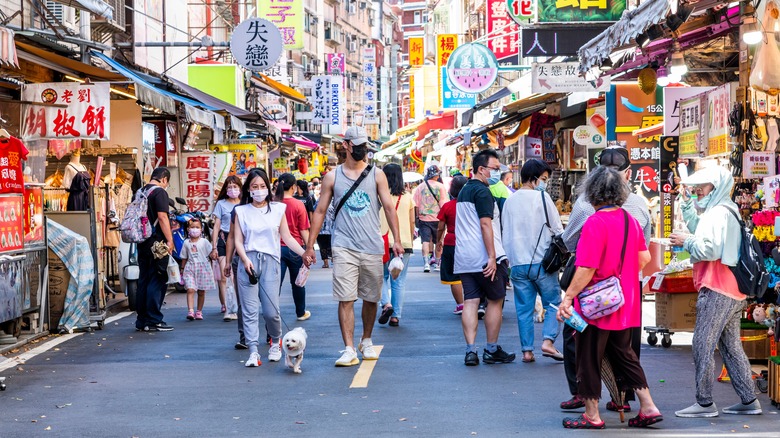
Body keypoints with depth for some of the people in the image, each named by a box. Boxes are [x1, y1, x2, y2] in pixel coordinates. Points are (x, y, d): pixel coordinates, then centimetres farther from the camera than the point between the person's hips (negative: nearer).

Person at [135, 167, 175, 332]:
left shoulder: (141, 192, 15)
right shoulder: (160, 192, -10)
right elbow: (162, 217, -17)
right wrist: (169, 240, -16)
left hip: (142, 243, 8)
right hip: (157, 242, -8)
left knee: (143, 281, 11)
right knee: (157, 281, -5)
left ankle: (141, 320, 14)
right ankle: (153, 320, -6)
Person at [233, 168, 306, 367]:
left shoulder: (277, 209, 12)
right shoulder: (241, 211, 11)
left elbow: (287, 237, 11)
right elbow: (238, 240, 6)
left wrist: (304, 253, -2)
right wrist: (245, 259, -11)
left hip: (270, 261, 0)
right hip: (248, 262, 0)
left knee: (271, 311, -6)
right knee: (250, 311, -5)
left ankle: (276, 343, 20)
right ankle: (253, 352, -5)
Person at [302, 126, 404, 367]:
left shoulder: (376, 175, 6)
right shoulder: (332, 177, 5)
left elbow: (389, 207, 3)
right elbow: (320, 211, 8)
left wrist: (397, 240, -7)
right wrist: (310, 246, 4)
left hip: (372, 247, 1)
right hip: (344, 247, -1)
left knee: (371, 298, 11)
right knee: (345, 299, -9)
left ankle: (366, 342, 30)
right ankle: (349, 350, -8)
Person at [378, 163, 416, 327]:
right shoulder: (408, 197, 5)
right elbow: (412, 222, 9)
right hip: (404, 243, 2)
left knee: (382, 276, 13)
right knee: (399, 281, 7)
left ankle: (386, 304, -9)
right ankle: (396, 315, 6)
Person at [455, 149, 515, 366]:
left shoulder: (464, 191, 19)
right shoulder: (482, 191, -11)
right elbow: (486, 224, -19)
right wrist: (492, 257, -21)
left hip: (464, 258, 8)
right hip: (484, 258, -8)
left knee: (470, 301, 2)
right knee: (495, 301, 5)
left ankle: (471, 350, -4)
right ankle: (492, 350, 10)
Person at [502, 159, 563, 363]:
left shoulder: (510, 201, 11)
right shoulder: (541, 197, -6)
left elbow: (505, 233, 16)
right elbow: (557, 229, -3)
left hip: (517, 263, 5)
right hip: (542, 261, -5)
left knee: (524, 309, 7)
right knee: (553, 303, 5)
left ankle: (527, 350, 7)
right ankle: (548, 341, -9)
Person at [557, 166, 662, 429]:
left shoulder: (595, 223, -19)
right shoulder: (630, 220, 2)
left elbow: (586, 269, -23)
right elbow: (644, 258, 10)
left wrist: (568, 298, -18)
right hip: (625, 304, 7)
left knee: (589, 359, 6)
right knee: (623, 355, 19)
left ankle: (592, 416, 14)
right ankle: (648, 408, 18)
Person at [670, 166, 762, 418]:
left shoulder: (717, 213, -13)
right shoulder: (726, 211, 19)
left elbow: (709, 249, -23)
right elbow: (698, 229, 35)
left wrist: (685, 242, -8)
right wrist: (687, 201, 32)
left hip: (717, 291, -10)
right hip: (733, 291, 10)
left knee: (703, 345, -7)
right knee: (731, 346, 12)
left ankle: (704, 403, -6)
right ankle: (749, 401, 14)